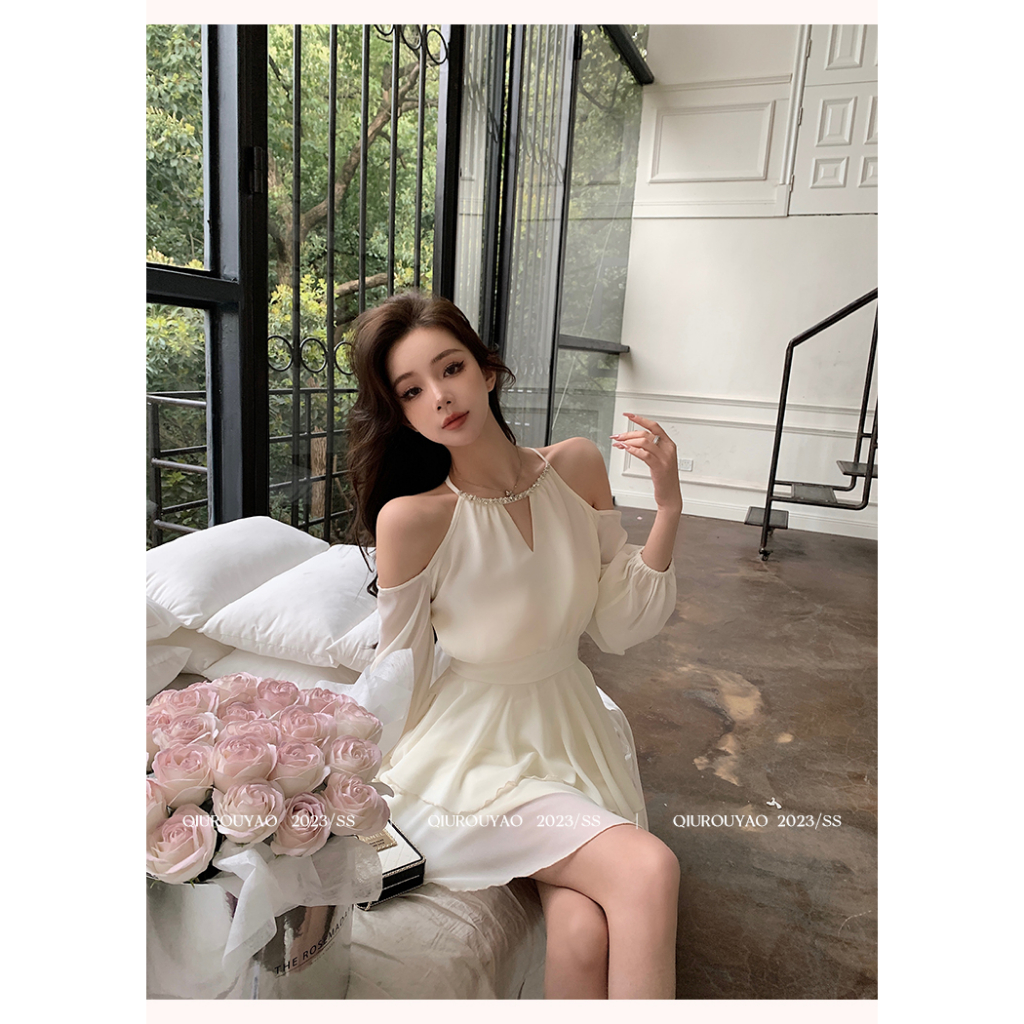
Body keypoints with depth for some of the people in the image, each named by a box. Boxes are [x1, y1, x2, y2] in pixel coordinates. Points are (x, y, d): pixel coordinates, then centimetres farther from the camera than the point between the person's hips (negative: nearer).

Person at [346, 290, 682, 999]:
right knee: (648, 869, -22)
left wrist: (669, 506, -13)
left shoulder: (577, 466, -7)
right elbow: (399, 680, -6)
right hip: (473, 755, -3)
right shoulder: (411, 517, -21)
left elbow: (620, 628, -4)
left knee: (585, 934, -21)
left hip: (573, 731, 4)